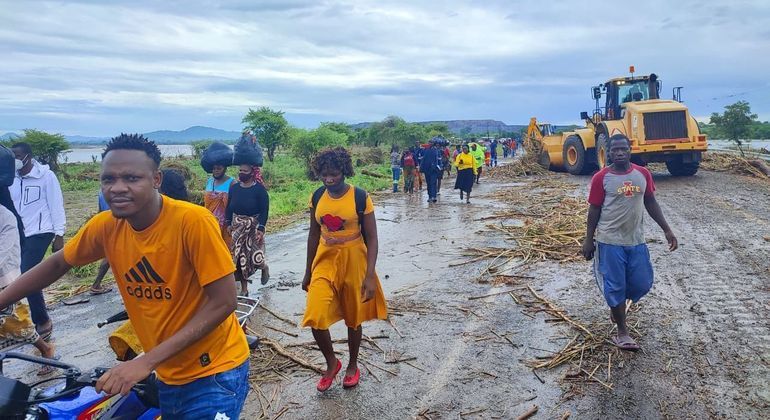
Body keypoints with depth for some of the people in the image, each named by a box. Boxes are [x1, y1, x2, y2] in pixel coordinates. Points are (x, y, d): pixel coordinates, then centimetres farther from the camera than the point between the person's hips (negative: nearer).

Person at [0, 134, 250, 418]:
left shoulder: (193, 221, -24)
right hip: (168, 375, 5)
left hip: (214, 372, -5)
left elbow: (223, 302, -23)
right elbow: (57, 264, 13)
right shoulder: (105, 225, -7)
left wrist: (147, 361, -24)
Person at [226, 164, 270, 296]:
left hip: (253, 227, -4)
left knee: (255, 257, -8)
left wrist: (261, 228, -17)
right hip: (237, 227, 4)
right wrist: (229, 223, 1)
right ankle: (244, 288, 17)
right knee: (239, 257, 4)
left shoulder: (260, 189, -9)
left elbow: (264, 210, -11)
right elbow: (229, 207, 10)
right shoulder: (234, 188, 4)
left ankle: (265, 267, 31)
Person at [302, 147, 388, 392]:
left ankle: (352, 366, 37)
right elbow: (313, 235, 9)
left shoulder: (360, 197, -13)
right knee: (316, 318, -10)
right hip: (325, 262, 3)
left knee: (353, 318, 12)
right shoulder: (317, 197, -1)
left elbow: (372, 238, -11)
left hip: (353, 263, -3)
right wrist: (308, 271, 12)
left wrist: (370, 276, -18)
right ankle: (332, 363, 18)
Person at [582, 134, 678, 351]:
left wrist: (667, 230, 7)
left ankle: (617, 304, 38)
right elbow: (594, 210, -4)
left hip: (636, 240, 4)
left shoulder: (643, 174, 3)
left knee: (642, 283, 8)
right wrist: (589, 239, -4)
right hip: (610, 241, -4)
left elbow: (651, 203, 11)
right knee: (615, 286, 3)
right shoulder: (601, 178, -9)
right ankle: (622, 332, 16)